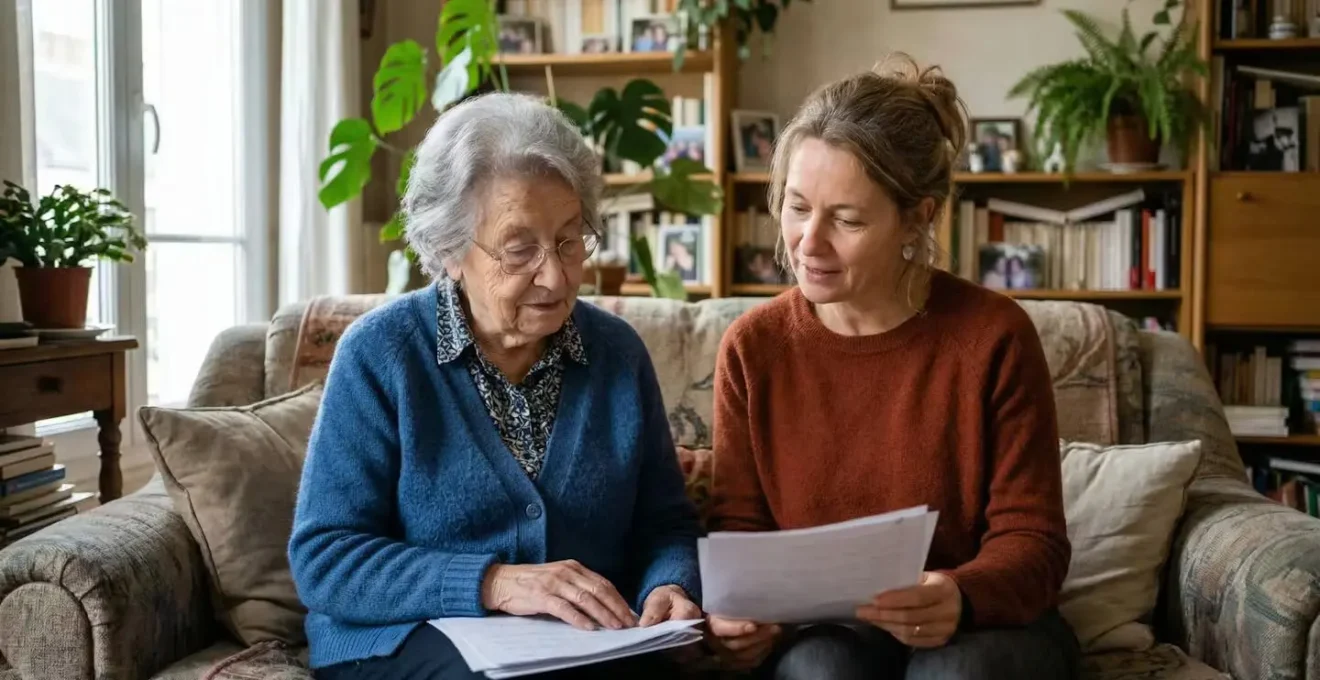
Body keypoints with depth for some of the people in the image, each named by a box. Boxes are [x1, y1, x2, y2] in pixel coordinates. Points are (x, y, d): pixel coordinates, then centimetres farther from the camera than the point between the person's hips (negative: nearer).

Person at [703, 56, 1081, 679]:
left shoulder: (994, 337, -11)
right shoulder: (753, 347, -4)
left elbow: (1031, 540, -10)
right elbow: (739, 527, 1)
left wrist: (960, 600, -33)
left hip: (981, 627, -1)